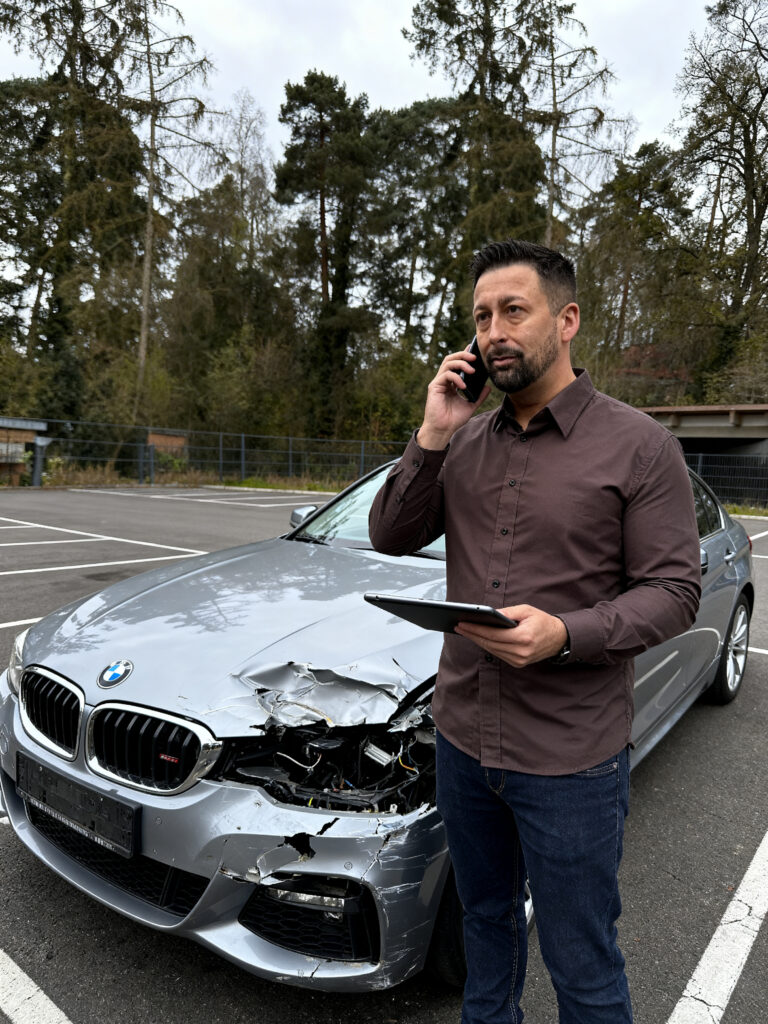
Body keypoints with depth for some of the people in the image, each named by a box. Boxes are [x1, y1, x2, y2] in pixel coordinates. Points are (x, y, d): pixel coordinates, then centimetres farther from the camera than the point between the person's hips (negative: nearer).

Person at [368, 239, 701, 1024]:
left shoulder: (636, 445, -11)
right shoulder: (464, 442, 4)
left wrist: (566, 634, -29)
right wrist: (432, 438, -12)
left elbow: (673, 592, -12)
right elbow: (390, 538, 0)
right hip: (463, 736, 5)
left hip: (570, 759, -4)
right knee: (485, 920, 27)